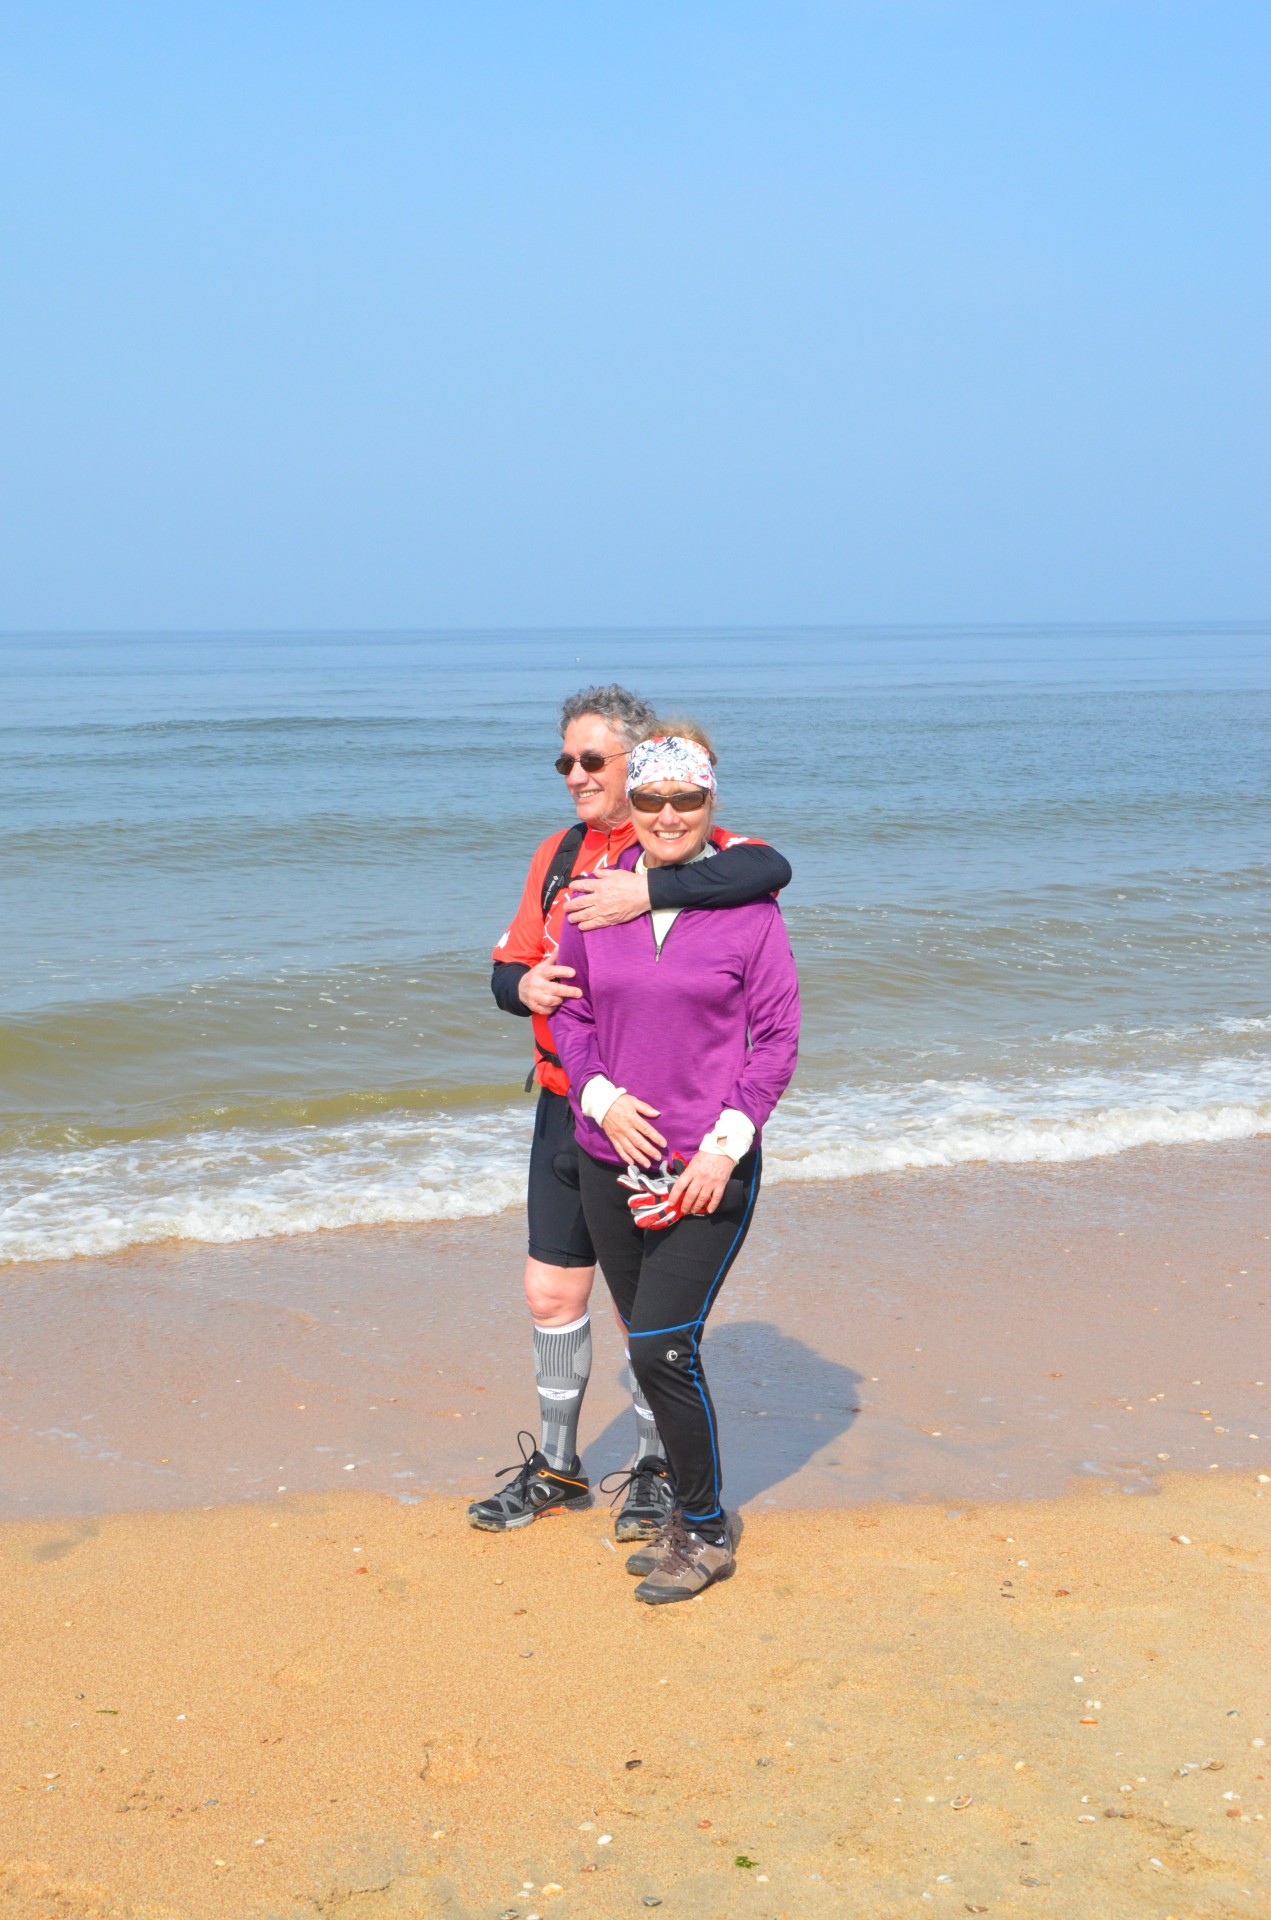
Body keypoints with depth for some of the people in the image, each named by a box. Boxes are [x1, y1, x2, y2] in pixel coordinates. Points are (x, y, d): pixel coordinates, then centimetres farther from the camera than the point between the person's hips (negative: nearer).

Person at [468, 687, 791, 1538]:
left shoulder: (683, 851, -11)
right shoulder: (558, 854, 9)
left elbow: (770, 868, -32)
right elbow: (507, 968, 11)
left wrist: (647, 892, -37)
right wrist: (525, 985, -13)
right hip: (566, 1108, 6)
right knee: (553, 1293, 12)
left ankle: (657, 1467, 26)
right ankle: (556, 1465, 30)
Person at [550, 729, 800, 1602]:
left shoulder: (748, 903, -5)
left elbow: (778, 1037, -4)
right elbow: (568, 1009, 11)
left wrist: (726, 1144, -11)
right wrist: (600, 1096, -6)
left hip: (708, 1170, -4)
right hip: (611, 1161, 4)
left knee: (663, 1345, -10)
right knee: (653, 1346, 12)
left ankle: (706, 1530, 9)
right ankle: (692, 1513, 28)